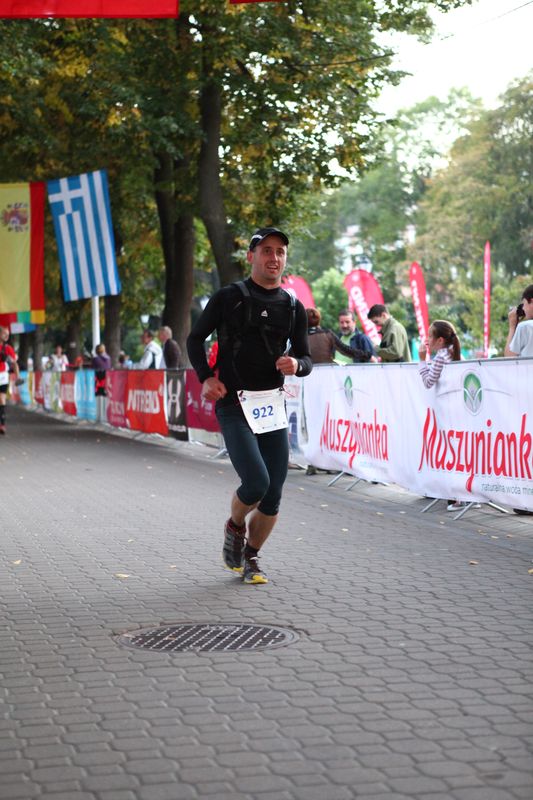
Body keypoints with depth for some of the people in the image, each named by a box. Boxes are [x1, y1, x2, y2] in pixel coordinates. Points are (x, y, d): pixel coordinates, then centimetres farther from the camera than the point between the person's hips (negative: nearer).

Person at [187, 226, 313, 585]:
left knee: (274, 495, 2)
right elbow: (195, 339, 9)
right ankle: (235, 527, 14)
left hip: (273, 405, 4)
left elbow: (306, 359, 14)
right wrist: (206, 378, -6)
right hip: (234, 405, -4)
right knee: (256, 482, -19)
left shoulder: (293, 307, 9)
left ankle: (251, 557, 24)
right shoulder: (229, 297, -1)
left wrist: (296, 364, -11)